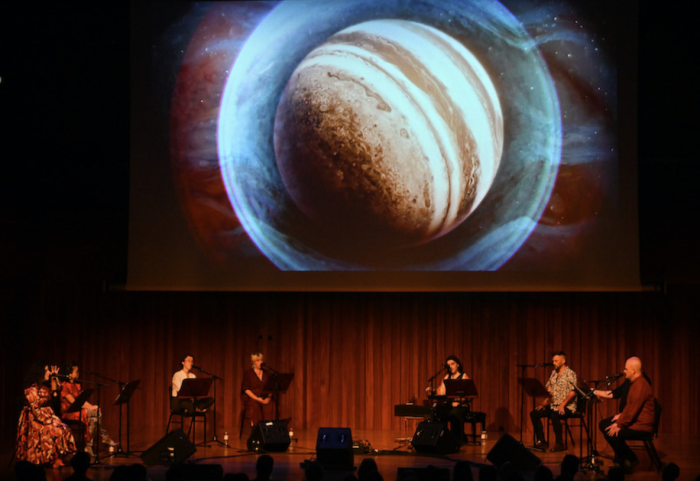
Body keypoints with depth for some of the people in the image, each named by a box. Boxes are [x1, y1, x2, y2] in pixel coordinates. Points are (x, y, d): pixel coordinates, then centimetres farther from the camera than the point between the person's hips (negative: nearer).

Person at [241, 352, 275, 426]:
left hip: (265, 398, 3)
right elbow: (246, 389, -4)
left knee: (271, 405, -30)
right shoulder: (248, 373, 4)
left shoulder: (266, 373, 16)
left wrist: (269, 397, -11)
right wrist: (256, 398, -17)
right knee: (255, 406, -37)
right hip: (251, 398, -3)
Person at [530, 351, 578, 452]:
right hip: (553, 405, 8)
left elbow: (573, 392, -18)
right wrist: (544, 403, 4)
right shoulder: (553, 373, 16)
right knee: (534, 414, -6)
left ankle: (559, 444, -21)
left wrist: (562, 405, -26)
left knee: (554, 416, -36)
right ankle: (541, 442, -4)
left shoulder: (570, 373, -8)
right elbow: (548, 389, 19)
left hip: (567, 406, -8)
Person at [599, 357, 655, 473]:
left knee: (612, 434, -26)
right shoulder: (634, 382, 12)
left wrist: (619, 425, -20)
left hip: (641, 426, -11)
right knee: (603, 424, 11)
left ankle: (630, 459, -4)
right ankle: (621, 456, 16)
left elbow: (633, 410, -26)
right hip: (632, 419, 11)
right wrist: (621, 415, 9)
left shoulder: (640, 386, -23)